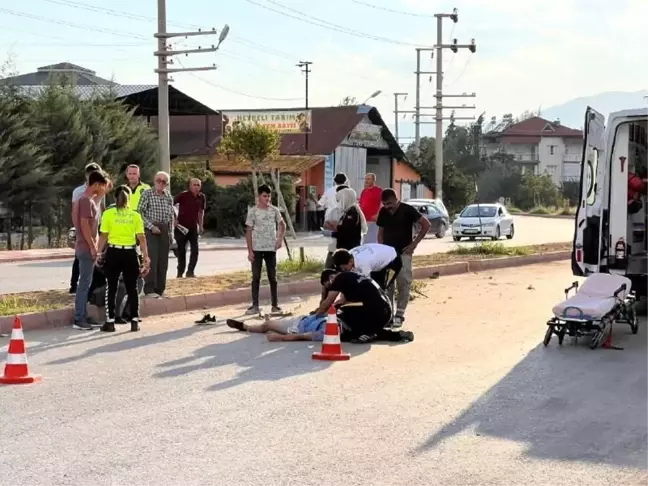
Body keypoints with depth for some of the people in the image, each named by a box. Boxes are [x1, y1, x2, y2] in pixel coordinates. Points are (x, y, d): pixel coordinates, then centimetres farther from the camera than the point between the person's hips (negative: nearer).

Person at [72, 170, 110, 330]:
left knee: (85, 283, 13)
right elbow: (84, 224, -22)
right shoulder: (86, 200, -17)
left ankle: (83, 316, 18)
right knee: (84, 283, -7)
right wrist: (92, 246, -19)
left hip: (85, 247, 10)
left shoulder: (87, 199, 14)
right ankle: (79, 319, -4)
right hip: (86, 248, -10)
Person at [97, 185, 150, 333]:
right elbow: (141, 238, -1)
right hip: (130, 254, 1)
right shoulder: (135, 215, 1)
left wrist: (98, 253, 3)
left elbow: (104, 236, -5)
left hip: (113, 253, -1)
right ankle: (135, 322, 9)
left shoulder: (108, 214, -3)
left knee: (111, 288, 7)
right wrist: (146, 257, 2)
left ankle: (110, 322, 6)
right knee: (132, 288, 9)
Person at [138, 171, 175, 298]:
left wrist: (171, 233, 12)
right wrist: (151, 226, -14)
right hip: (151, 230, -5)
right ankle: (149, 290, -12)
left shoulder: (169, 197, 12)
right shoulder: (147, 193, -2)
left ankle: (160, 289, 13)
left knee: (163, 261, 6)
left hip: (165, 230, 5)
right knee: (152, 259, -12)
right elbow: (140, 212, -7)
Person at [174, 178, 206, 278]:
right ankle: (180, 273, 16)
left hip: (193, 227, 4)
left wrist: (201, 225, 14)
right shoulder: (183, 195, -13)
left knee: (195, 250, -5)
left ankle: (190, 271, 2)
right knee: (181, 251, 5)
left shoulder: (202, 197, 2)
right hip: (181, 227, -4)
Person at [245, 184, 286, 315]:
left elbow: (282, 224, 18)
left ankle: (275, 305, 14)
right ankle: (255, 306, 6)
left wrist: (280, 238, 1)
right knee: (256, 277, 0)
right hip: (257, 249, -2)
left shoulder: (274, 210, 3)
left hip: (271, 249, 2)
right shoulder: (253, 211, -4)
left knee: (272, 277, 7)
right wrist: (250, 251, -8)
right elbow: (249, 232, -3)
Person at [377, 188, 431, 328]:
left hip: (403, 253, -4)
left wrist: (414, 243, -10)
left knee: (403, 284, -6)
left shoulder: (407, 210, -11)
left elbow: (426, 225, -8)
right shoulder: (383, 212, 3)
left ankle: (399, 315, -2)